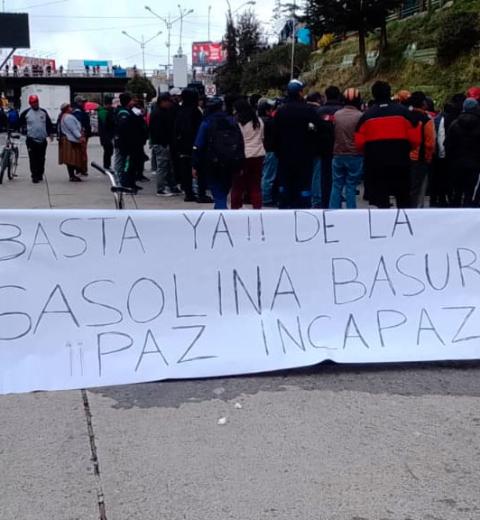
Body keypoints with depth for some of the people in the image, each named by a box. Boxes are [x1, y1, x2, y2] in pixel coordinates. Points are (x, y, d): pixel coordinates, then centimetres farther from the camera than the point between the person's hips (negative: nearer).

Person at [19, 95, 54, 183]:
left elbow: (49, 123, 13)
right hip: (31, 140, -3)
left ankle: (40, 175, 21)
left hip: (42, 140, 3)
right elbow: (20, 123, 9)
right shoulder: (26, 113, -1)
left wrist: (50, 133, 8)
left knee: (41, 159, 9)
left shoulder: (43, 112, 7)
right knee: (33, 159, -5)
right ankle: (34, 176, -2)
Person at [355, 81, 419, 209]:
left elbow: (359, 143, -3)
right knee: (403, 199, 13)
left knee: (381, 200, 6)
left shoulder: (367, 116, 0)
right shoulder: (403, 112, -1)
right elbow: (415, 139, -5)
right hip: (400, 162, 0)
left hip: (376, 163, 0)